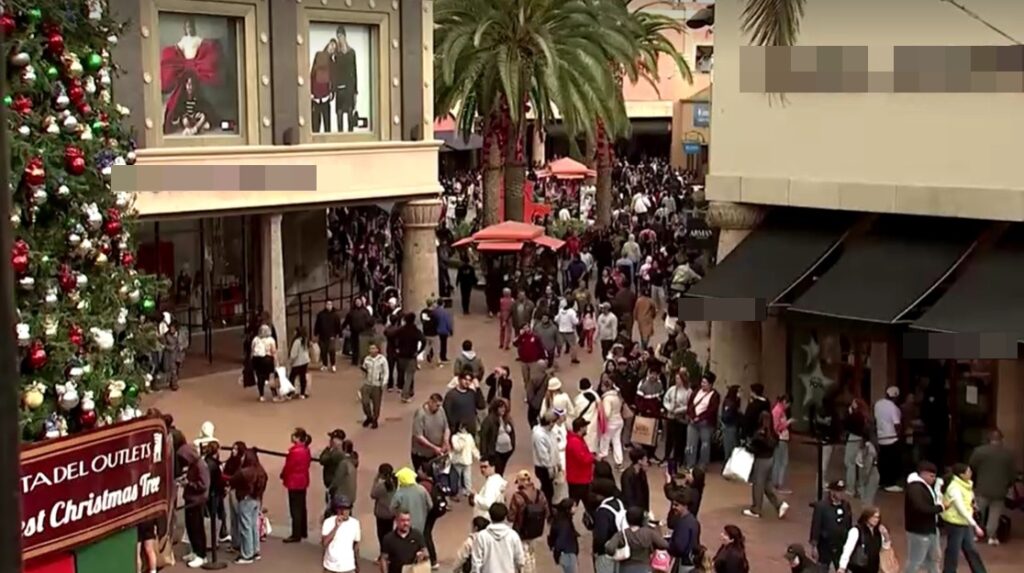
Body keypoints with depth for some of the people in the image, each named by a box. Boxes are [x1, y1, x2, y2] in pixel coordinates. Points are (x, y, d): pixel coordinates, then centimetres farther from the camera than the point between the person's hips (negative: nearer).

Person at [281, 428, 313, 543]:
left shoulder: (295, 451, -22)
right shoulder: (306, 450, 6)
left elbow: (288, 466, -16)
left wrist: (283, 476, 4)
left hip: (294, 482, -9)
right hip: (303, 481, 9)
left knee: (295, 509, -5)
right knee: (301, 507, 17)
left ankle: (296, 535, -3)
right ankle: (303, 532, 25)